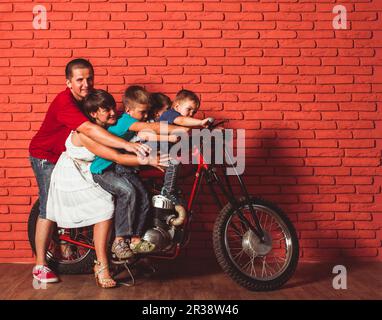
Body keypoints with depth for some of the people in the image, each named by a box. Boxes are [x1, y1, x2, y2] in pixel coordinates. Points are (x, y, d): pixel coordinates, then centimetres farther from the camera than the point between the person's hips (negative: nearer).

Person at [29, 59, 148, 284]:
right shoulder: (64, 102, -33)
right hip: (47, 156, -7)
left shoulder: (92, 97, -7)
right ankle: (40, 265, 1)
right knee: (49, 208, -8)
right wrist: (126, 145, -58)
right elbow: (89, 130, -48)